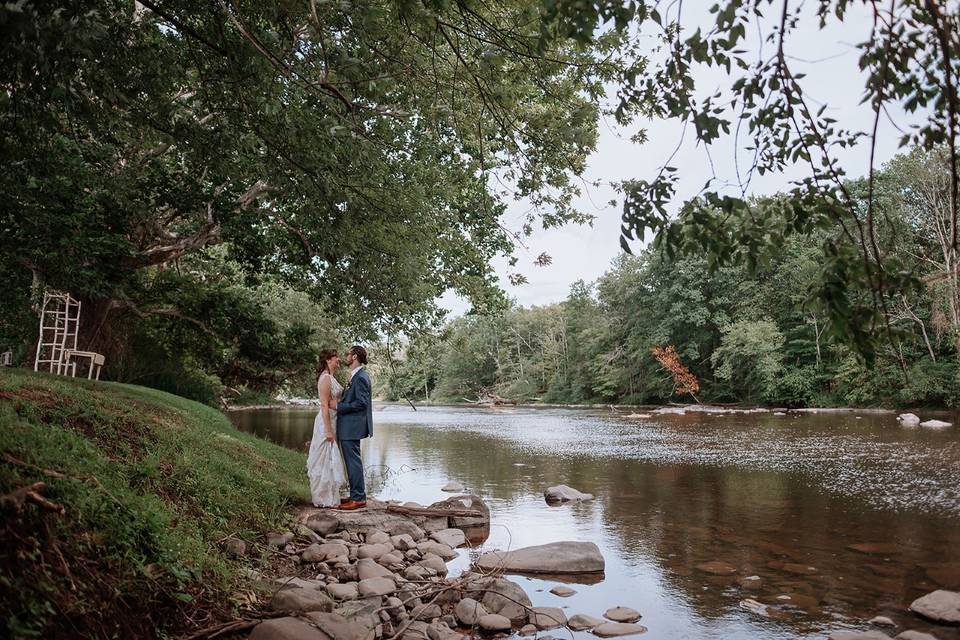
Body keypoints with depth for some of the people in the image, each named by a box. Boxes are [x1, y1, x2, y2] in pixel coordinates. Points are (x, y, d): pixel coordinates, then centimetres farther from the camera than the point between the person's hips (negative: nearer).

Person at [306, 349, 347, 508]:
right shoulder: (326, 378, -16)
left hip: (332, 420, 10)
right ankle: (325, 499, 6)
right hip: (326, 422, -10)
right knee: (326, 460, -2)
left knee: (331, 459, 15)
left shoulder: (331, 377, 13)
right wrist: (328, 430, -22)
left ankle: (329, 496, 24)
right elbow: (324, 405, -20)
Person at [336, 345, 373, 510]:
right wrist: (339, 404, 12)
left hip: (352, 427, -10)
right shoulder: (357, 376, 15)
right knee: (353, 461, 15)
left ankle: (358, 498, 1)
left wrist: (338, 407, -17)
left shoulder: (360, 377, -17)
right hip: (349, 427, 10)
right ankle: (357, 495, 22)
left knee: (353, 461, -5)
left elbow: (361, 403, -22)